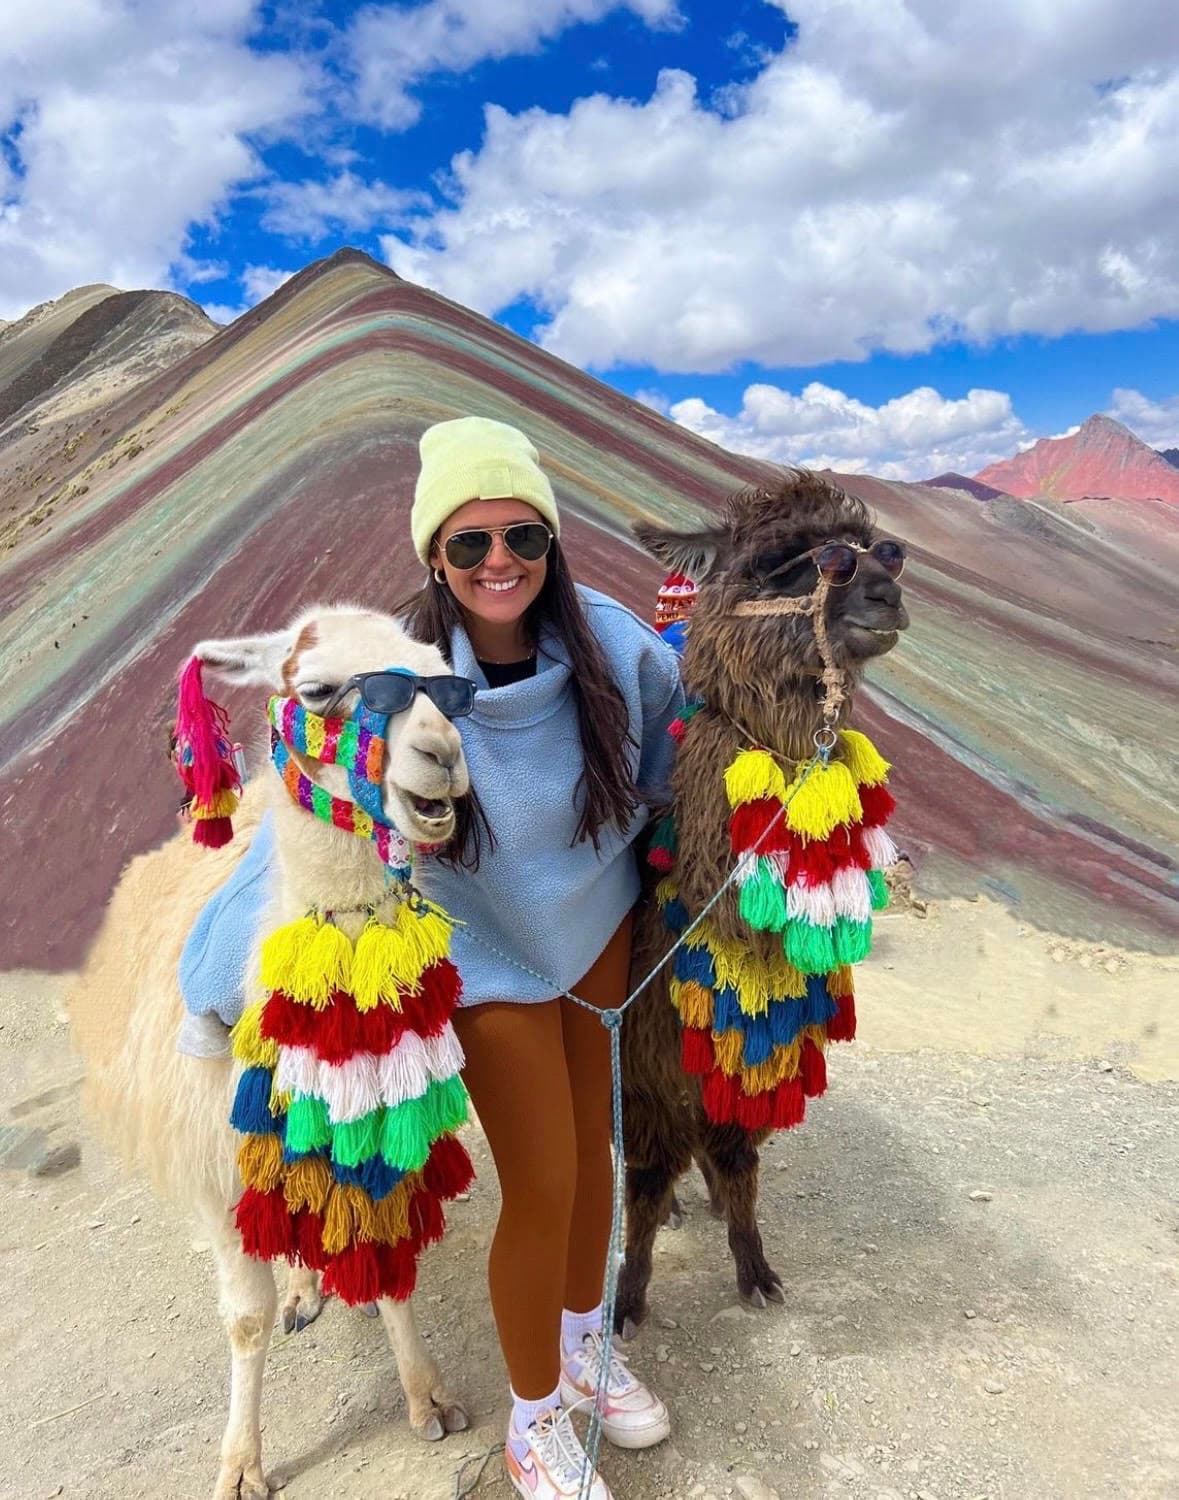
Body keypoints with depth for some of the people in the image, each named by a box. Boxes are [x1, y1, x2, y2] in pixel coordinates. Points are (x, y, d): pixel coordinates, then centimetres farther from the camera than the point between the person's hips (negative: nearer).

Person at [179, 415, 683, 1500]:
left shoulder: (608, 640, -19)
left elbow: (667, 730, 3)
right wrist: (226, 983, -20)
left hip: (599, 923, 4)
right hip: (489, 953, -4)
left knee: (592, 1147, 19)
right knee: (543, 1189, 3)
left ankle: (585, 1348, 49)